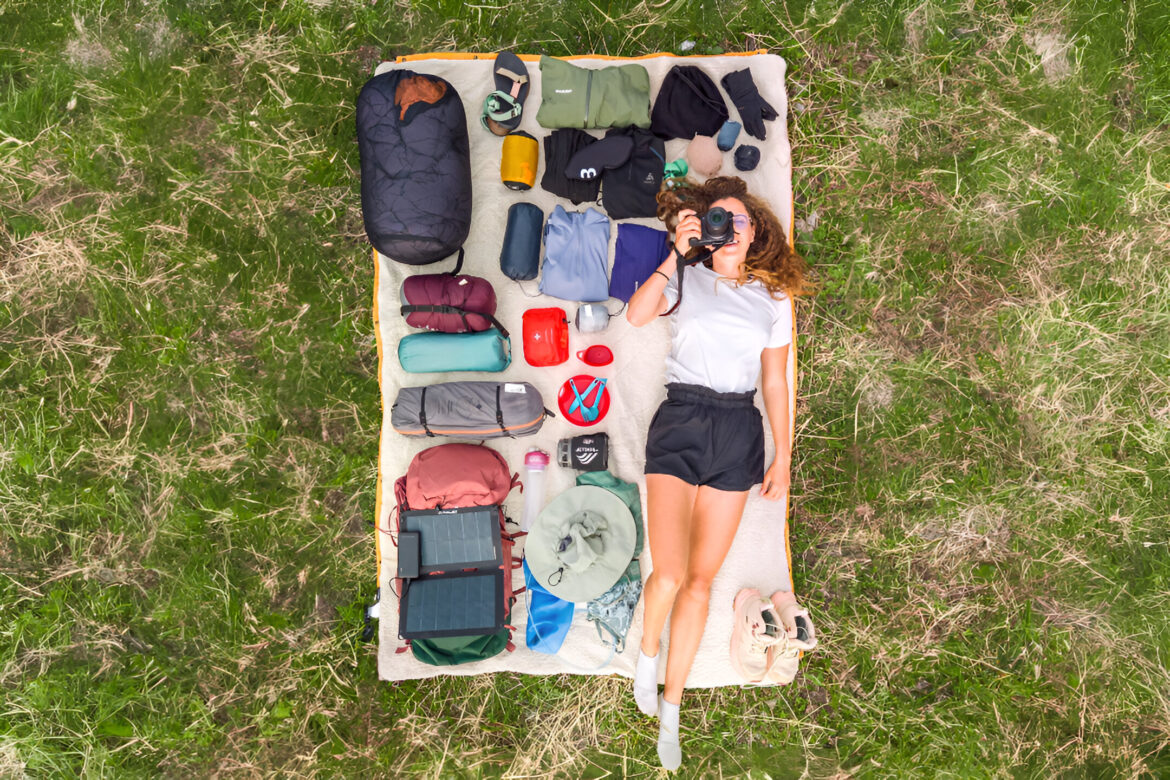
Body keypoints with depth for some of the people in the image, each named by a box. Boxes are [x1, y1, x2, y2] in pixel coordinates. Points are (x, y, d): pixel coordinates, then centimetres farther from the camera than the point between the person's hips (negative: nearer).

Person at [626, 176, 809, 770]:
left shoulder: (774, 297, 13)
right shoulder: (685, 277, 6)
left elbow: (775, 381, 14)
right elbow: (637, 315, -15)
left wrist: (783, 455, 10)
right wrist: (677, 253, -10)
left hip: (739, 431, 3)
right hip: (680, 421, -2)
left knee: (701, 579, 5)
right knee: (669, 573, -16)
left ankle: (670, 711, 20)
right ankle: (647, 653, 20)